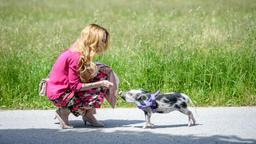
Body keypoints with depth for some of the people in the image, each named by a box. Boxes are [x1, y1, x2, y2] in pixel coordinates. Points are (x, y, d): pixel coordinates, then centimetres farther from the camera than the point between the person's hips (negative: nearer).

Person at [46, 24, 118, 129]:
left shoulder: (78, 51, 2)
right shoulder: (76, 57, -26)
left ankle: (88, 115, 5)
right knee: (98, 97, -21)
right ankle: (64, 111, -4)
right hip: (59, 96, -10)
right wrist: (99, 84, -25)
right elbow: (75, 86, -25)